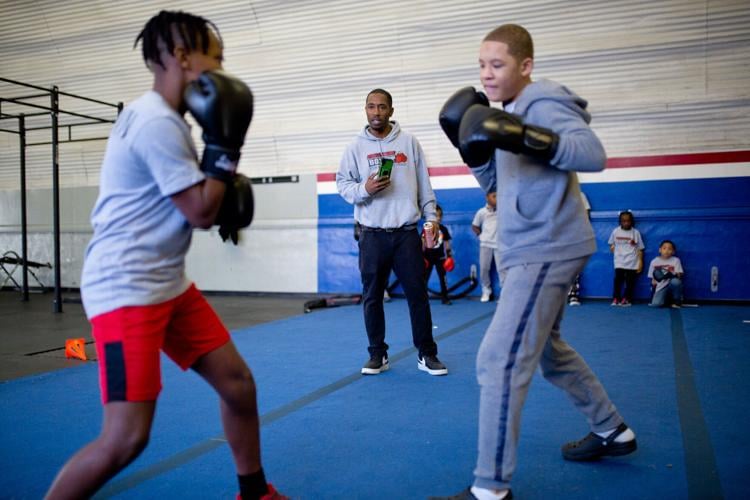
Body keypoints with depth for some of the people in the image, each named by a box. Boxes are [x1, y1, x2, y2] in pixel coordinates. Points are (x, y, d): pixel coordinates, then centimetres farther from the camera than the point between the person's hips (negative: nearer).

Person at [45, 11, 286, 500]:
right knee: (127, 437, -12)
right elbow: (200, 212, -16)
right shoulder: (156, 121, -18)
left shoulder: (162, 118, 14)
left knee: (238, 381, 10)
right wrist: (225, 144, -10)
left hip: (169, 285, 10)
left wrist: (226, 190, 6)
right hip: (126, 289, -10)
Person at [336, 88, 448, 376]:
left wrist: (431, 216, 4)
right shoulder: (355, 147, 6)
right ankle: (378, 354, 19)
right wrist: (364, 188, -16)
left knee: (418, 293, 3)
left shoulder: (409, 142, 7)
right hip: (372, 235, 0)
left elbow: (424, 183, 9)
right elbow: (342, 183, 3)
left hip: (406, 233, 0)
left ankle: (427, 354, 14)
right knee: (372, 296, 6)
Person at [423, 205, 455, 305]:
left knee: (442, 277, 5)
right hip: (428, 257, -2)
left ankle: (444, 297, 12)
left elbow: (447, 243, 8)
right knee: (424, 277, 1)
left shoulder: (443, 229, 4)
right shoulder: (426, 229, -4)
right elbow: (422, 243, -3)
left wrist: (449, 256, 4)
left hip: (440, 257, 2)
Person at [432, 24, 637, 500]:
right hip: (535, 250, 11)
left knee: (500, 361, -14)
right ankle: (612, 430, 40)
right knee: (546, 348, 23)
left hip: (546, 250, -11)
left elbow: (593, 153, -27)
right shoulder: (511, 110, 15)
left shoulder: (542, 104, -12)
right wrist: (475, 147, 3)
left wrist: (524, 138, -37)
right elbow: (496, 184, 19)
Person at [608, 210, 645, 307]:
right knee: (618, 280, -5)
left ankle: (626, 299, 13)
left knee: (630, 282, 3)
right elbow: (611, 244, 19)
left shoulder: (636, 232, 0)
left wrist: (640, 262, -1)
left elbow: (640, 249, 3)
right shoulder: (616, 231, 3)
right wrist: (612, 248, -1)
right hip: (619, 262, 0)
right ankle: (616, 299, 4)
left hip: (632, 263, 0)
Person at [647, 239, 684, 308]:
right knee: (655, 304, -26)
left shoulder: (676, 260, -3)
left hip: (671, 284, 0)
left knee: (675, 281, -37)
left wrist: (671, 275, -28)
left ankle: (677, 301, -10)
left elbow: (679, 275, -8)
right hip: (660, 287, 0)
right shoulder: (654, 262, 2)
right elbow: (653, 278, 8)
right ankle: (666, 298, 10)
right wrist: (653, 292, -2)